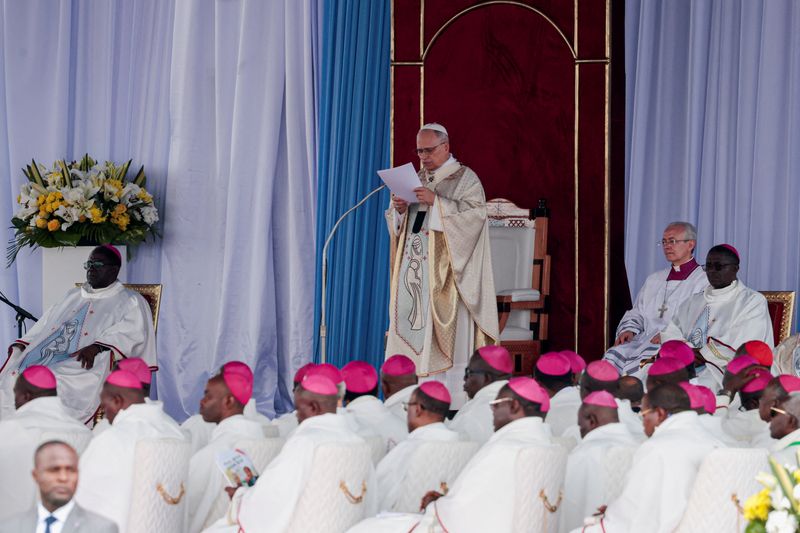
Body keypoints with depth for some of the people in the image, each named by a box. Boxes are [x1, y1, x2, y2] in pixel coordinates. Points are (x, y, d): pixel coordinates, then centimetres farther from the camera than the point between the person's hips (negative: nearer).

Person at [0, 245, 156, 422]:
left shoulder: (129, 301, 12)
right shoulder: (73, 296, 32)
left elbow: (131, 332, -7)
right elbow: (44, 326, 28)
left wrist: (97, 347, -24)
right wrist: (20, 346, 8)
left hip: (84, 363, -6)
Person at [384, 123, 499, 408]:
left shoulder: (465, 179, 0)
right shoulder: (418, 179, 19)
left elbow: (475, 214, -15)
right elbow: (398, 223, 19)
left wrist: (436, 202, -20)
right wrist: (399, 209, -4)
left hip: (444, 271, -6)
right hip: (414, 267, 6)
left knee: (447, 338, -10)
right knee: (411, 329, -1)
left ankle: (451, 402, -10)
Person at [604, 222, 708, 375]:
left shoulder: (703, 281, 3)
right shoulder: (654, 279, 28)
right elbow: (636, 313, 27)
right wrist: (629, 329, 4)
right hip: (643, 340, 6)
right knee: (613, 355, -23)